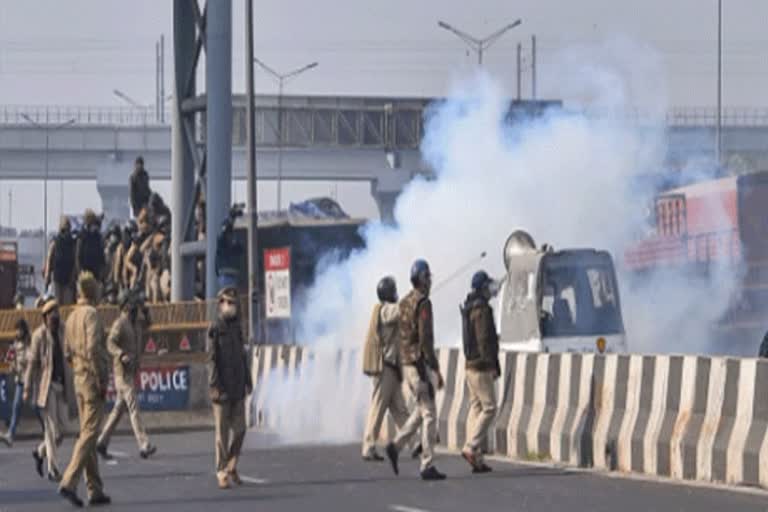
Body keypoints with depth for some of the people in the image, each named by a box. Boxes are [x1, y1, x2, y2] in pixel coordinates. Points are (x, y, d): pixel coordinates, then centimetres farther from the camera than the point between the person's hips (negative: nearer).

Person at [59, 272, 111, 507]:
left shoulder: (71, 317, 14)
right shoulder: (91, 314, -12)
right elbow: (93, 349, -20)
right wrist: (101, 380, -17)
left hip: (79, 380, 9)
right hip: (92, 378, -9)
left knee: (87, 434, 9)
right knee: (89, 434, -9)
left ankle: (95, 490, 12)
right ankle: (69, 483, -17)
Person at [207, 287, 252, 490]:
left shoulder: (237, 328, 13)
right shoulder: (215, 329, -7)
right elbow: (211, 359, -11)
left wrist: (248, 382, 16)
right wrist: (214, 387, -17)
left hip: (238, 389, 6)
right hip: (222, 389, -6)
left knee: (239, 429, 4)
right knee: (222, 432, -3)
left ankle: (231, 467, 17)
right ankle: (222, 472, 1)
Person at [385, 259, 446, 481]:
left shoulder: (405, 303, 13)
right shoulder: (423, 303, -16)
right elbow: (425, 338, -22)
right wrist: (437, 369, -19)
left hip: (407, 364, 9)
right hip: (420, 364, -9)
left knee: (421, 409, 20)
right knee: (429, 414, -4)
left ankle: (396, 445, 8)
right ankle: (427, 466, -4)